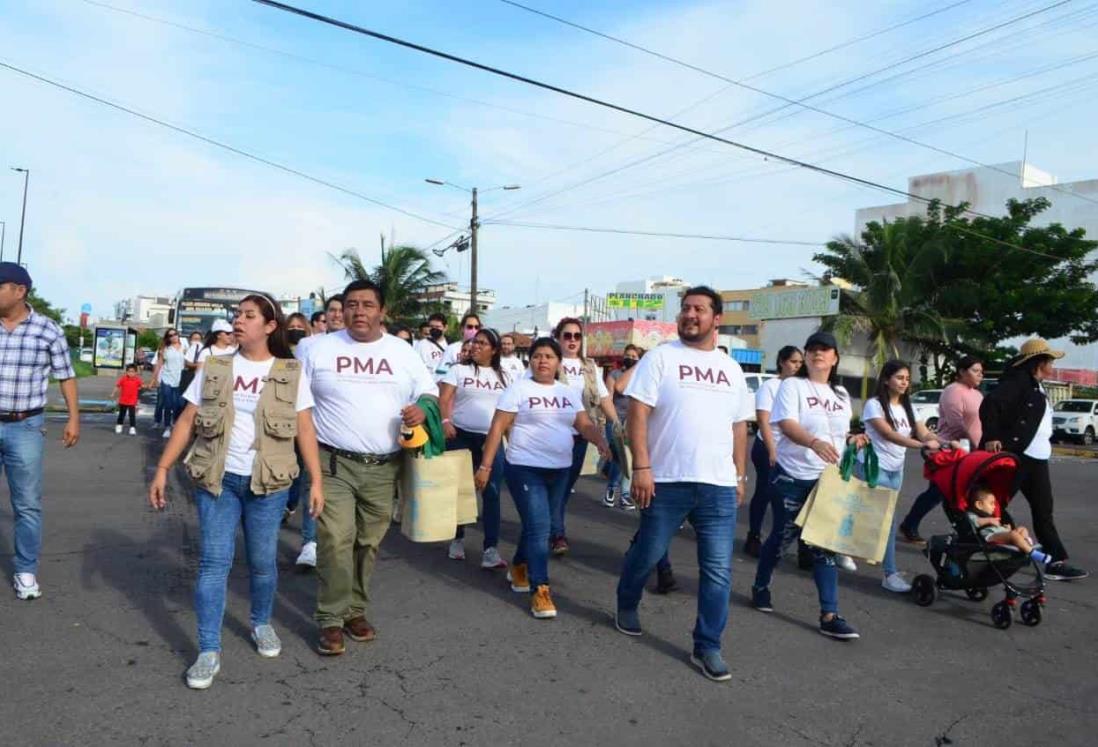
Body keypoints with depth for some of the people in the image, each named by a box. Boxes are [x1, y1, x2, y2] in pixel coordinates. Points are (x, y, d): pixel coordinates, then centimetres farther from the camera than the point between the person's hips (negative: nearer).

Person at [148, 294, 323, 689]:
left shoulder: (291, 373, -1)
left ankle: (261, 623, 34)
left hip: (268, 482, -1)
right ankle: (209, 651, 7)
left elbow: (305, 429, -1)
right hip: (217, 478, 1)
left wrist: (316, 480, -6)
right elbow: (187, 421, 5)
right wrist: (162, 469, 0)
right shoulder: (213, 368, 4)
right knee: (213, 562, -1)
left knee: (263, 562, 9)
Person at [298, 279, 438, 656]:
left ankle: (356, 610, 26)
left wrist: (422, 409, -12)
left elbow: (429, 391, 12)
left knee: (369, 543, 10)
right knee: (335, 541, -10)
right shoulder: (319, 349, 2)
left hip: (384, 467, 2)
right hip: (334, 463, -2)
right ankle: (331, 619, 4)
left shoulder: (403, 352, 7)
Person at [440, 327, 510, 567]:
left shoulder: (503, 377, 12)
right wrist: (445, 421, -23)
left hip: (492, 440, 2)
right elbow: (444, 399, -7)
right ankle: (458, 539, 26)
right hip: (461, 436, -2)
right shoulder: (458, 370, 2)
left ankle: (490, 549, -5)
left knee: (492, 493, -6)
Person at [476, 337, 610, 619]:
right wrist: (485, 466, -14)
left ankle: (518, 567, 41)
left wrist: (601, 441, -17)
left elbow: (585, 424, 5)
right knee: (539, 527, -11)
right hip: (525, 469, -5)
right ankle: (540, 590, -4)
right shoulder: (518, 389, -6)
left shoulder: (568, 393, 9)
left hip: (559, 470, 6)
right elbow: (497, 428, -9)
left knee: (534, 524, 18)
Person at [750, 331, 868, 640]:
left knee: (825, 544, 1)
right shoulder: (792, 385, -7)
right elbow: (787, 424, -22)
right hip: (792, 477, -5)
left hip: (828, 479, 5)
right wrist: (814, 443, -40)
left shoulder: (841, 393, 12)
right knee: (783, 536, 8)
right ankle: (760, 586, 32)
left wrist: (853, 440, -1)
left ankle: (829, 615, 2)